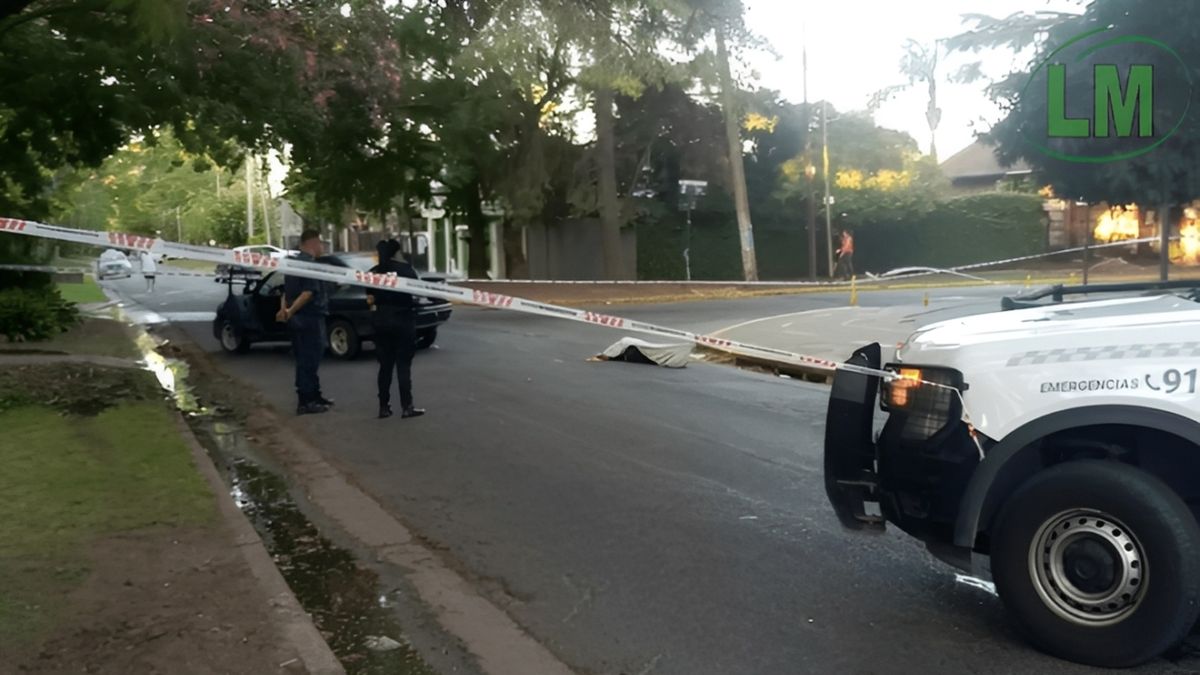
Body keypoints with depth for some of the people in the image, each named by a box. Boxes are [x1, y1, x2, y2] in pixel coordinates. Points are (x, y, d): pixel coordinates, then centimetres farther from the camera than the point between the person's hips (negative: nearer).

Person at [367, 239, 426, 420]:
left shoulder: (374, 272, 1)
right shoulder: (405, 268, -7)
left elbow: (370, 298, -3)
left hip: (380, 321, 3)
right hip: (403, 320, -3)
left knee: (385, 365, 11)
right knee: (403, 365, 0)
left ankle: (384, 407, 11)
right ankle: (406, 407, -3)